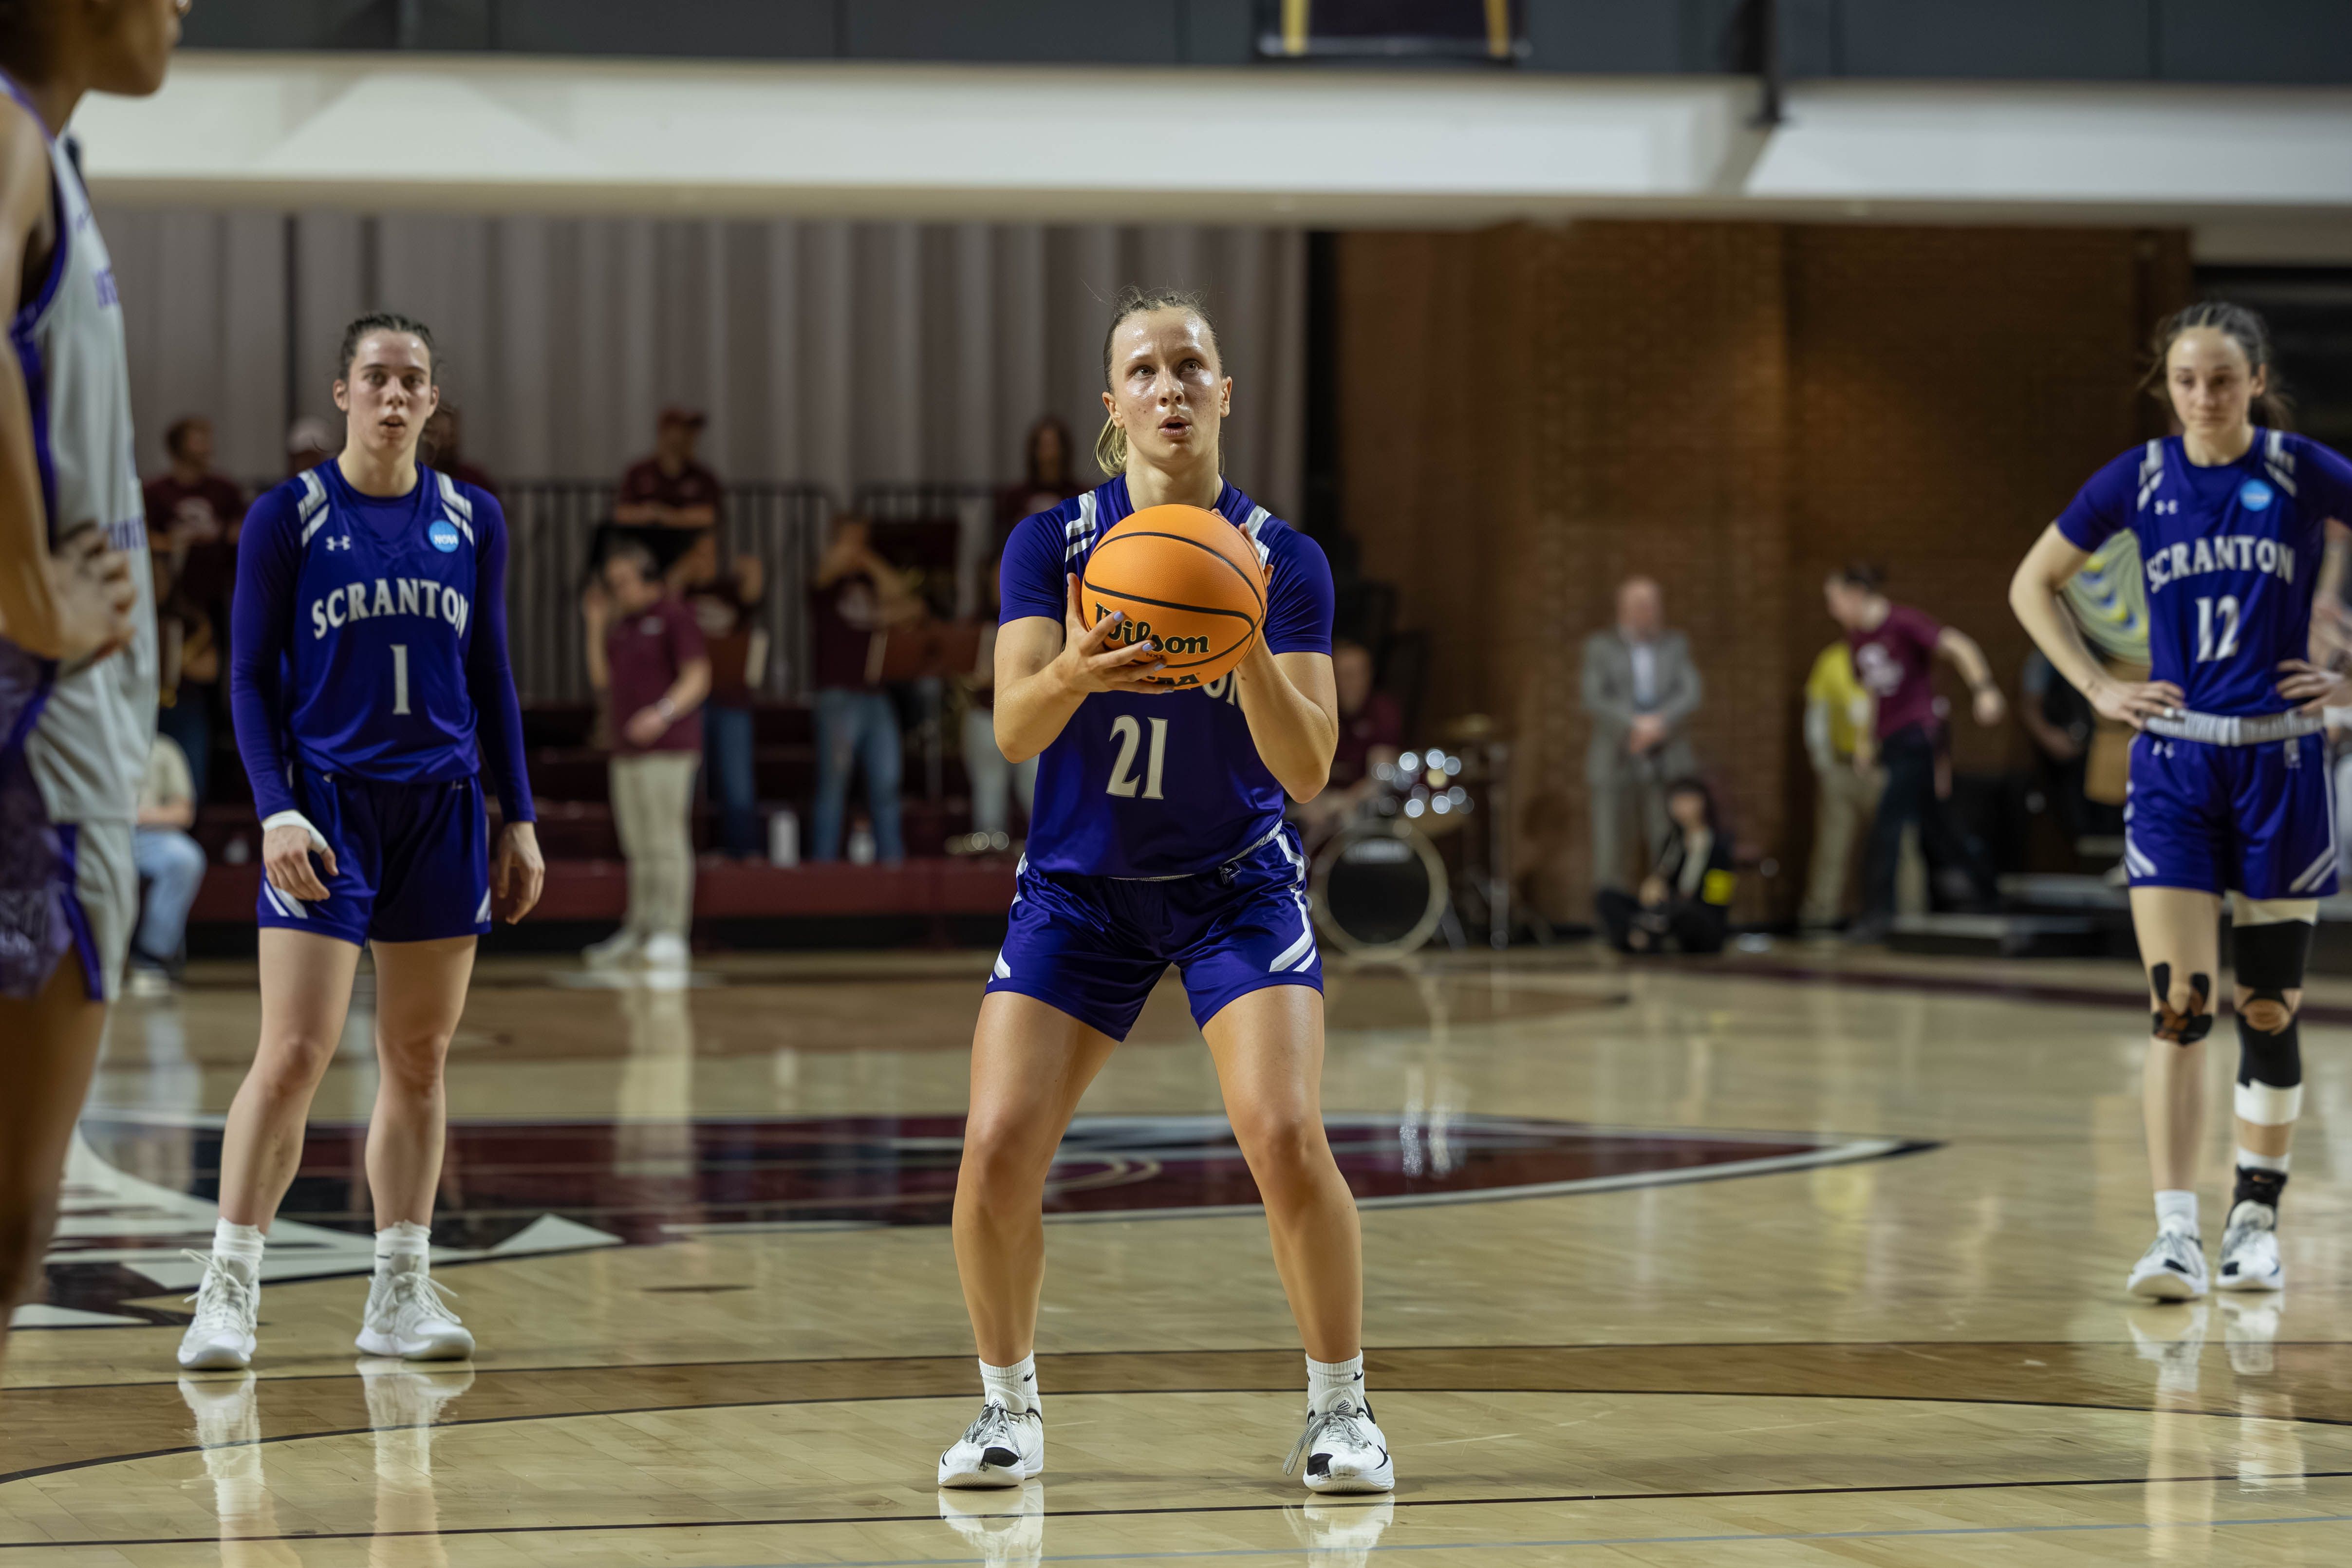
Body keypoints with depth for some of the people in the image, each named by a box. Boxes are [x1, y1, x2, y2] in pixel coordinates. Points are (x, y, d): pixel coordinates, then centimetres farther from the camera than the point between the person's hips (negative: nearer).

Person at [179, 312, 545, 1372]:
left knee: (419, 1058, 6)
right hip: (327, 805, -4)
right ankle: (228, 1291, -5)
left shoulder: (471, 521, 8)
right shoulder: (286, 518, -2)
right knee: (293, 1056, -12)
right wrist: (277, 811, -12)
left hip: (442, 809, 4)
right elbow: (251, 679, -1)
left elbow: (491, 678, 14)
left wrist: (518, 819, 10)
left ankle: (400, 1295, 13)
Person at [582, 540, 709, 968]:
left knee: (666, 840, -11)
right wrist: (596, 626, 8)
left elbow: (698, 679, -13)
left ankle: (671, 934, -12)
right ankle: (638, 931, 15)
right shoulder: (622, 624, 17)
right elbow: (602, 680, 17)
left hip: (668, 748, -8)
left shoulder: (674, 617, -6)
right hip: (627, 749, 8)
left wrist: (663, 713, -29)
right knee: (638, 845, 11)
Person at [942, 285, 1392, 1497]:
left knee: (1286, 1139, -20)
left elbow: (1308, 773, -15)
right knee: (996, 1149, -13)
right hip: (1078, 887, 1)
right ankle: (1008, 1406, 9)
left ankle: (1339, 1409, -1)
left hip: (1237, 886, -1)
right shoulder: (1051, 543, -7)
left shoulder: (1283, 560, -9)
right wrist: (1075, 673, -40)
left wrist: (1249, 649, -32)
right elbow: (1012, 728, -19)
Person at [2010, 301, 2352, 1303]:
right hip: (2174, 766, 1)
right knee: (2177, 1006, -10)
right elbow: (2032, 586, 15)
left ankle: (2257, 1220, 23)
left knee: (2269, 1011, 6)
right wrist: (2096, 688, 4)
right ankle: (2175, 1237, -13)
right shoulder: (2136, 481, 2)